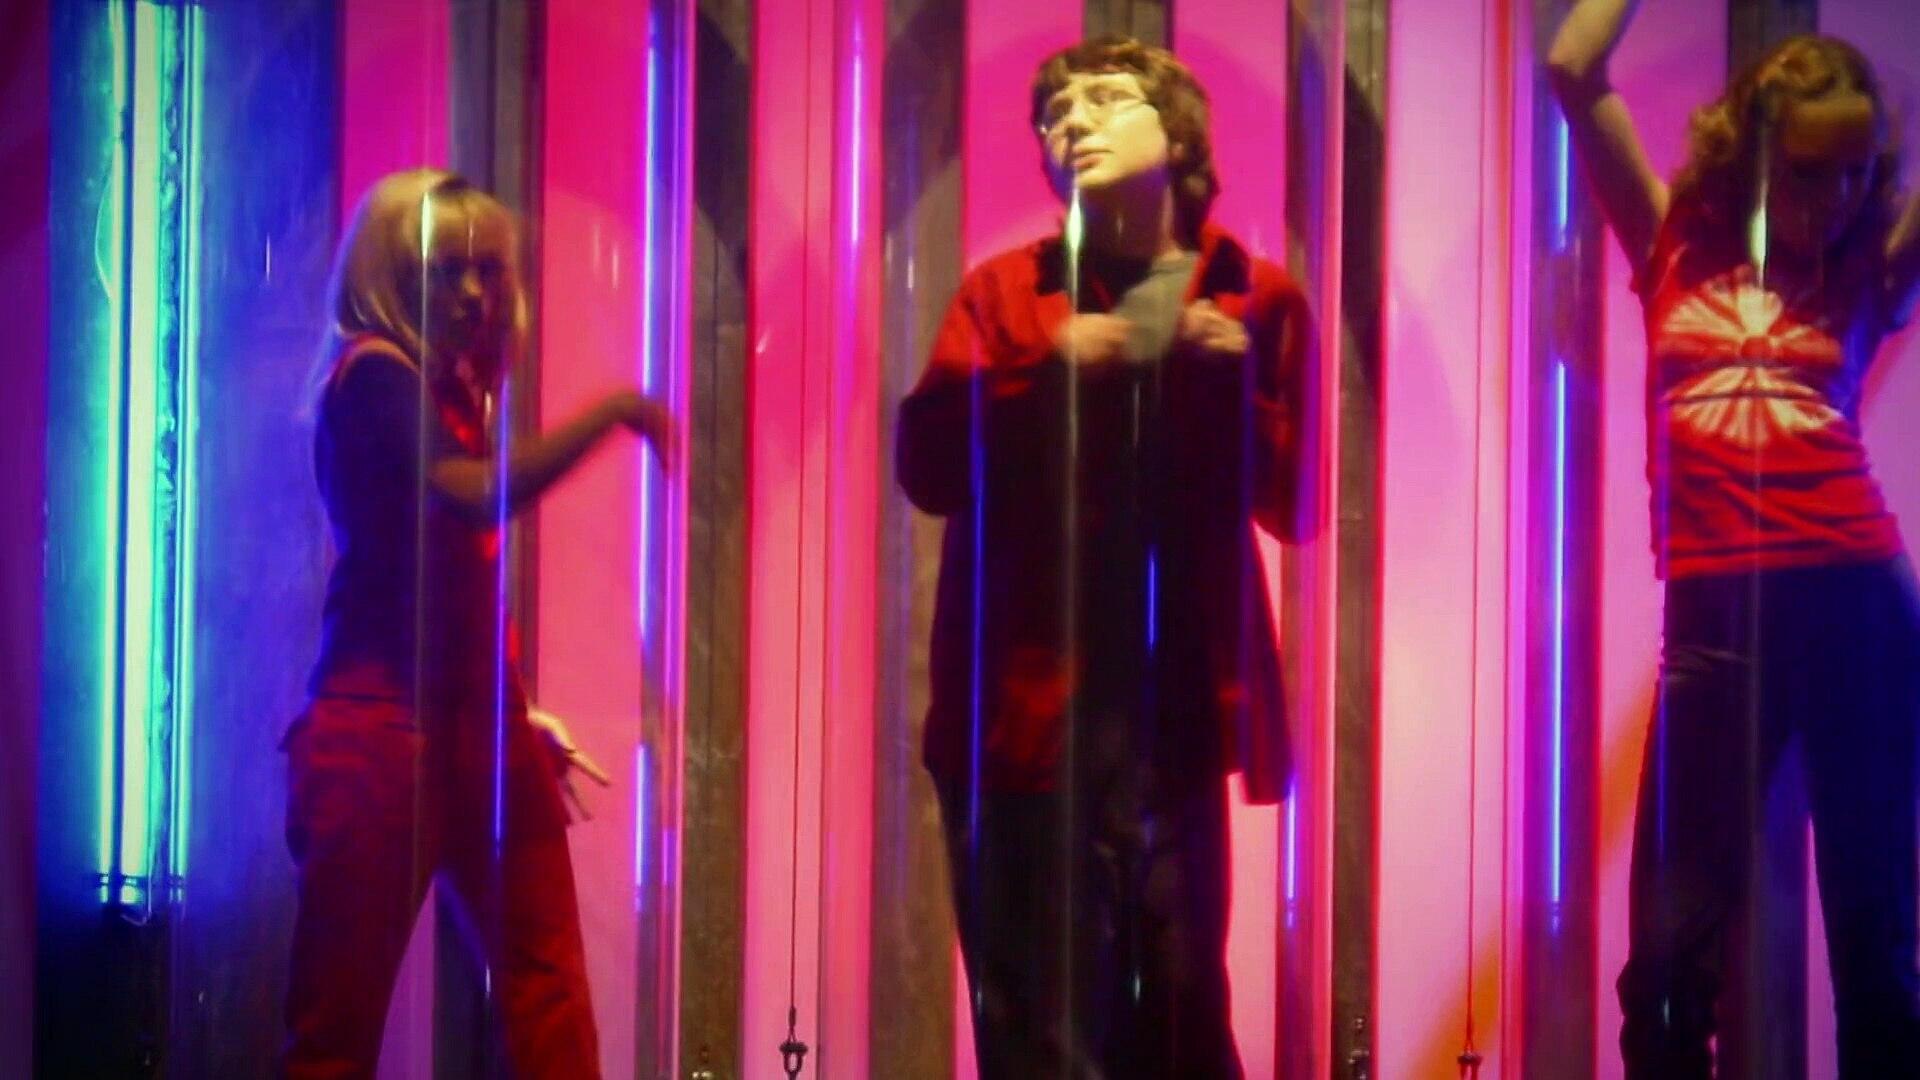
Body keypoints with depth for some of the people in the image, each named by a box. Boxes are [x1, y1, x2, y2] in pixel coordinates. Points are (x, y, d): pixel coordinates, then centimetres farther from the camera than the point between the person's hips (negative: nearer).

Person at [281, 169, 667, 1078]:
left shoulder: (454, 391, 17)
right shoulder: (371, 374, -8)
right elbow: (483, 492, -25)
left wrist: (519, 715, 19)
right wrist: (613, 410, -16)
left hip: (476, 723, 8)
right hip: (383, 725, -8)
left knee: (546, 981, 2)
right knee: (340, 1003, -3)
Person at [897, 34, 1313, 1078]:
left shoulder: (1252, 294, 9)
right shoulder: (1005, 289, 9)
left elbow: (1295, 502, 7)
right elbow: (930, 468, -2)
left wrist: (1242, 385, -10)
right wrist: (1046, 370, -16)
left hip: (1172, 704, 0)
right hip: (1023, 697, 0)